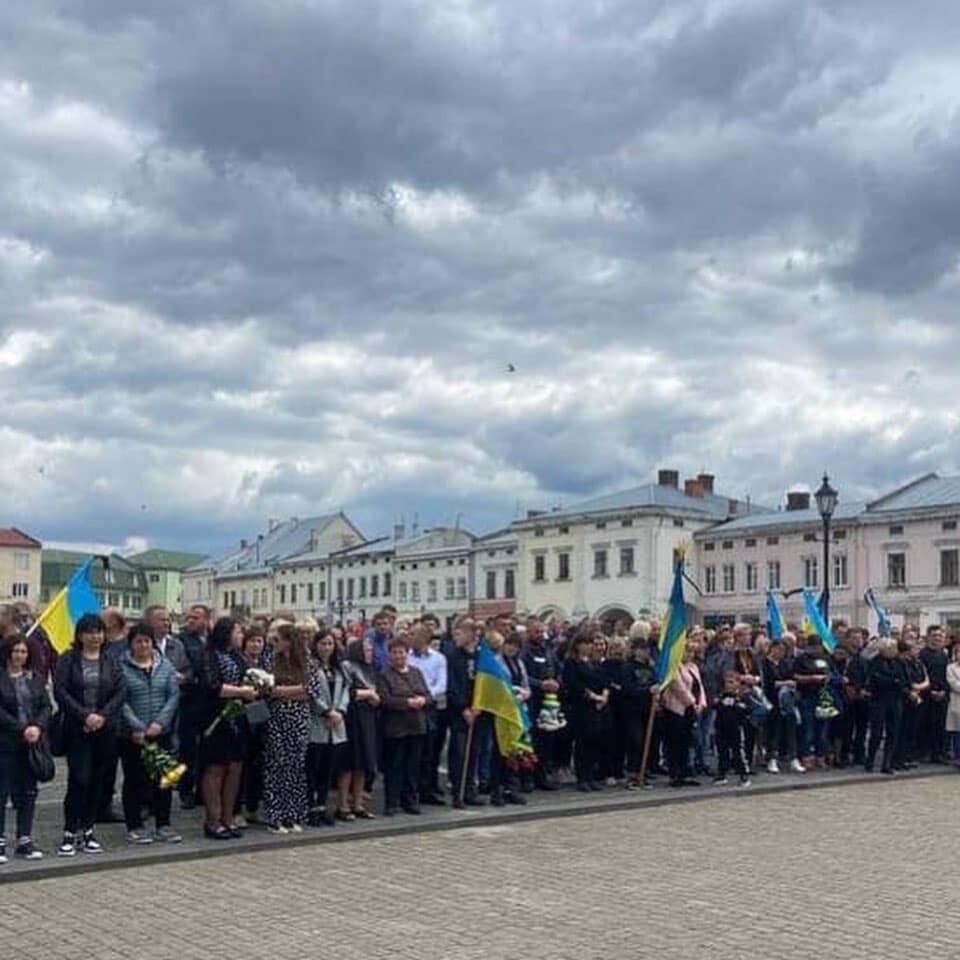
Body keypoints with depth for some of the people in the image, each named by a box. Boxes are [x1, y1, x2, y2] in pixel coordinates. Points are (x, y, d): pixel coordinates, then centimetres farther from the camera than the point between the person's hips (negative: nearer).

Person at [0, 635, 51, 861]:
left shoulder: (34, 679, 12)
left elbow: (46, 706, 6)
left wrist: (38, 727, -12)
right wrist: (22, 729, -17)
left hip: (32, 744, 5)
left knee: (28, 793, 7)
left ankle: (24, 841, 14)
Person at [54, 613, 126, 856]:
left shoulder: (111, 663, 10)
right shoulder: (68, 661, 2)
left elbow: (121, 692, 2)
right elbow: (60, 691, -8)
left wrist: (102, 715, -12)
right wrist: (85, 715, -15)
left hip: (105, 730, 3)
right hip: (77, 730, -3)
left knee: (97, 781, 5)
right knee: (79, 779, -10)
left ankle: (87, 831, 15)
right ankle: (70, 832, -1)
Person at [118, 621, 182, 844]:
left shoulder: (165, 665, 7)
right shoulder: (121, 667, -4)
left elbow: (174, 695, 3)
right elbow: (120, 701, -9)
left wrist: (160, 722, -10)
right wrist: (136, 727, -17)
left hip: (161, 732, 3)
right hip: (132, 735, -3)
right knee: (134, 780, 4)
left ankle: (163, 825, 15)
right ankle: (134, 827, 13)